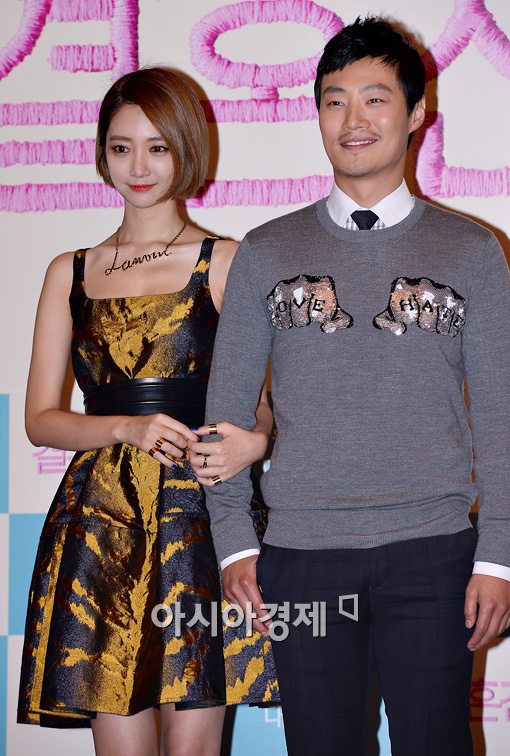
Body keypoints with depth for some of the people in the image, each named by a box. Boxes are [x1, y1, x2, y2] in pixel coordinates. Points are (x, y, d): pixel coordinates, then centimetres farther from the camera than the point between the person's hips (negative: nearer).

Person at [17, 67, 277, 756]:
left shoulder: (225, 264, 5)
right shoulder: (70, 273, 13)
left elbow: (267, 403, 6)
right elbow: (40, 419, 9)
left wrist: (255, 439, -18)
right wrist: (129, 429, -10)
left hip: (199, 518, -2)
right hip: (99, 523, 2)